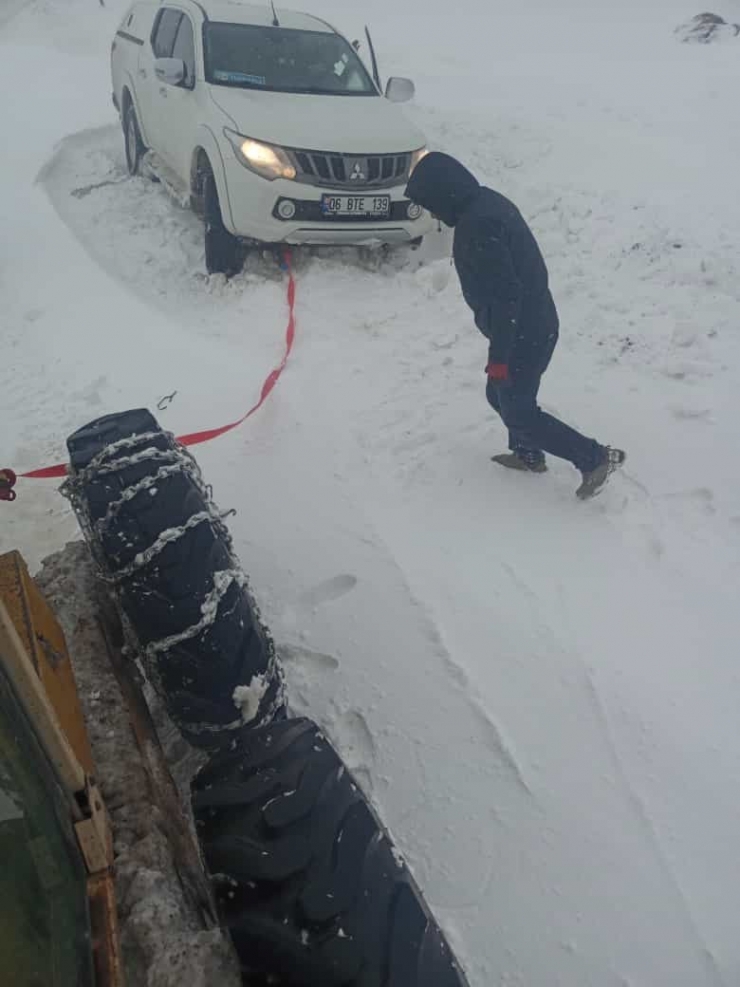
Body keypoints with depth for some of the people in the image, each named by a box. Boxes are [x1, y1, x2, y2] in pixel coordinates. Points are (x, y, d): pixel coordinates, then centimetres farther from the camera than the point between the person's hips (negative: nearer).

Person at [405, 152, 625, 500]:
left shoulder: (478, 224, -25)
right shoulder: (488, 202, 8)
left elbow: (504, 295, -28)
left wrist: (498, 356, -23)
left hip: (524, 334, -10)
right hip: (536, 323, 10)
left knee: (518, 412, 2)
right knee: (501, 395, 24)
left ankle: (596, 458, 6)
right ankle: (528, 454, 43)